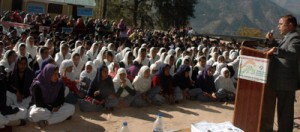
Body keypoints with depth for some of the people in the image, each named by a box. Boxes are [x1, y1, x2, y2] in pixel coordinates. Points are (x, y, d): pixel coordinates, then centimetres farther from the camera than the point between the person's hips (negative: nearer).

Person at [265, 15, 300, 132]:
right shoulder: (287, 38, 17)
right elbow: (281, 50, 29)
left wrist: (276, 50, -41)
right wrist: (272, 41, 14)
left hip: (286, 82, -10)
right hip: (281, 81, 10)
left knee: (285, 109, -3)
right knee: (282, 108, 18)